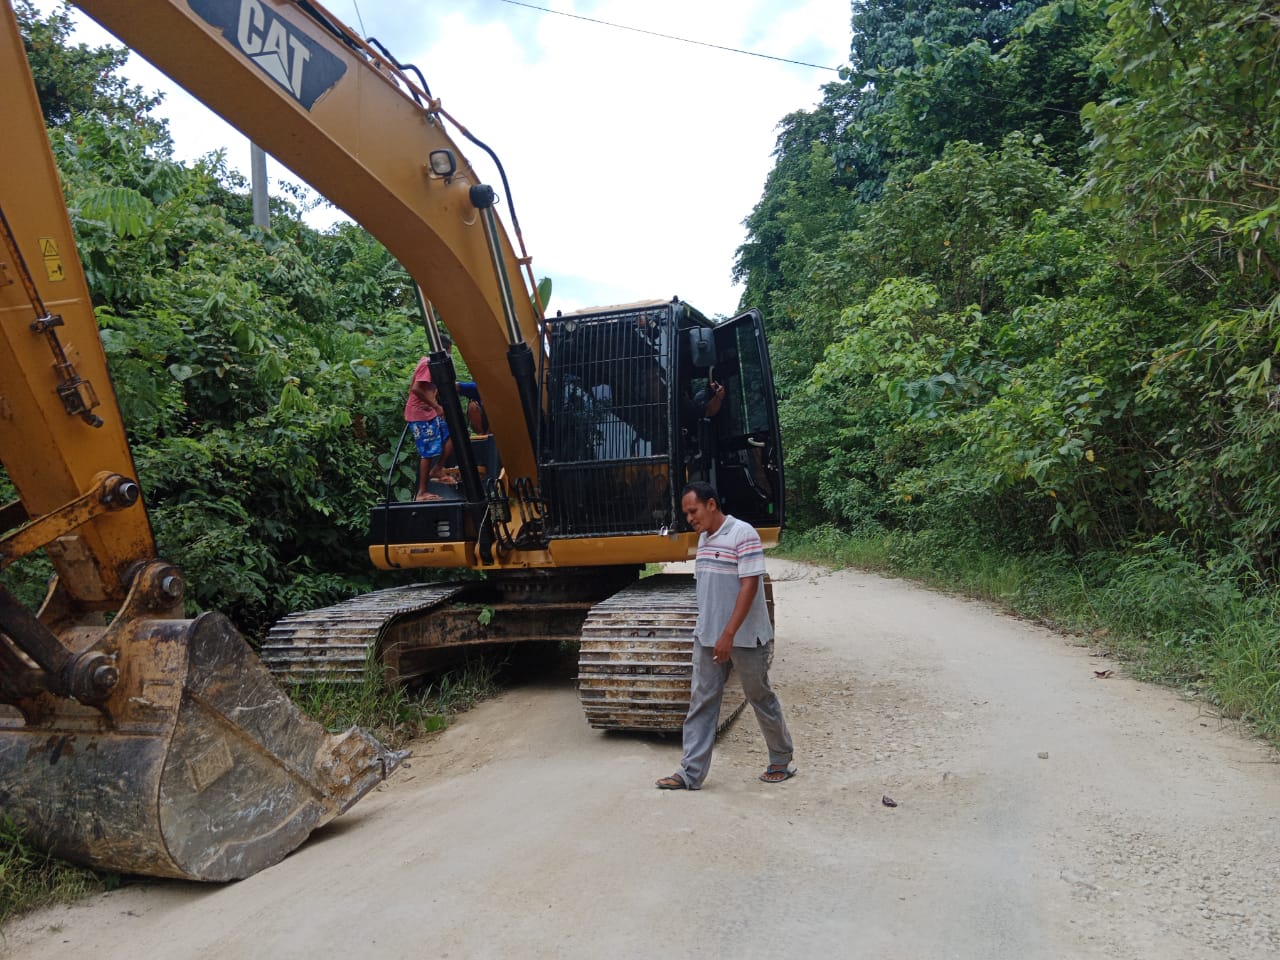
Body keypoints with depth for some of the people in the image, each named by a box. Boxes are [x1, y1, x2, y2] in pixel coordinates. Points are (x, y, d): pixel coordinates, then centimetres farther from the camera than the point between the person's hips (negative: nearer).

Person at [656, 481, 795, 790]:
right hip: (707, 637, 7)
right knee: (701, 703, 5)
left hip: (745, 638, -7)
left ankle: (782, 761, 28)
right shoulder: (704, 538, 9)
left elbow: (749, 585, -21)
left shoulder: (743, 535, -16)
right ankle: (691, 773, 9)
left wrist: (729, 634, -24)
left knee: (761, 698, 9)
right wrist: (705, 630, 17)